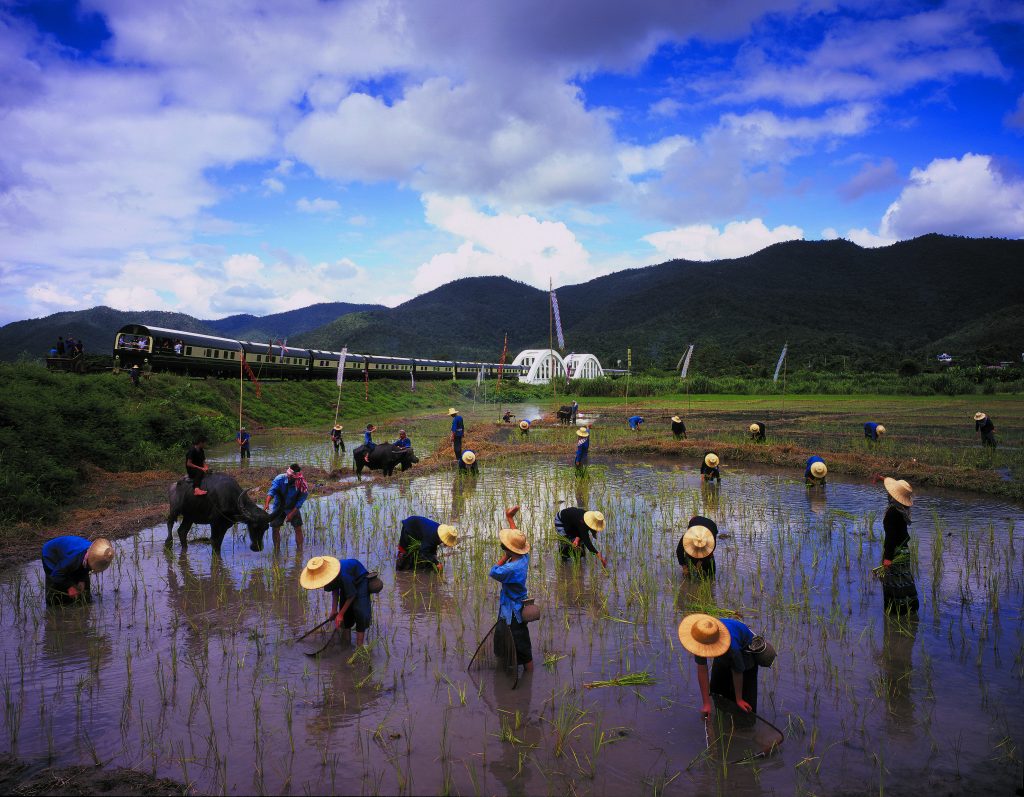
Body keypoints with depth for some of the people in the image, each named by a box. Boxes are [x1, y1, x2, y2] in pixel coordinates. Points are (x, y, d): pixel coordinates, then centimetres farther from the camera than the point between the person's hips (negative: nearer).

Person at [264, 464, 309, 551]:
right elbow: (272, 490, -33)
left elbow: (300, 501, -18)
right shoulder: (280, 478, -22)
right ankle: (276, 550, 15)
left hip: (293, 508, -1)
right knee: (275, 528, -2)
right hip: (278, 507, 1)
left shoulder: (301, 484, -23)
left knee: (298, 528, -6)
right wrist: (267, 503, -49)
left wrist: (291, 514, -23)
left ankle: (300, 550, 6)